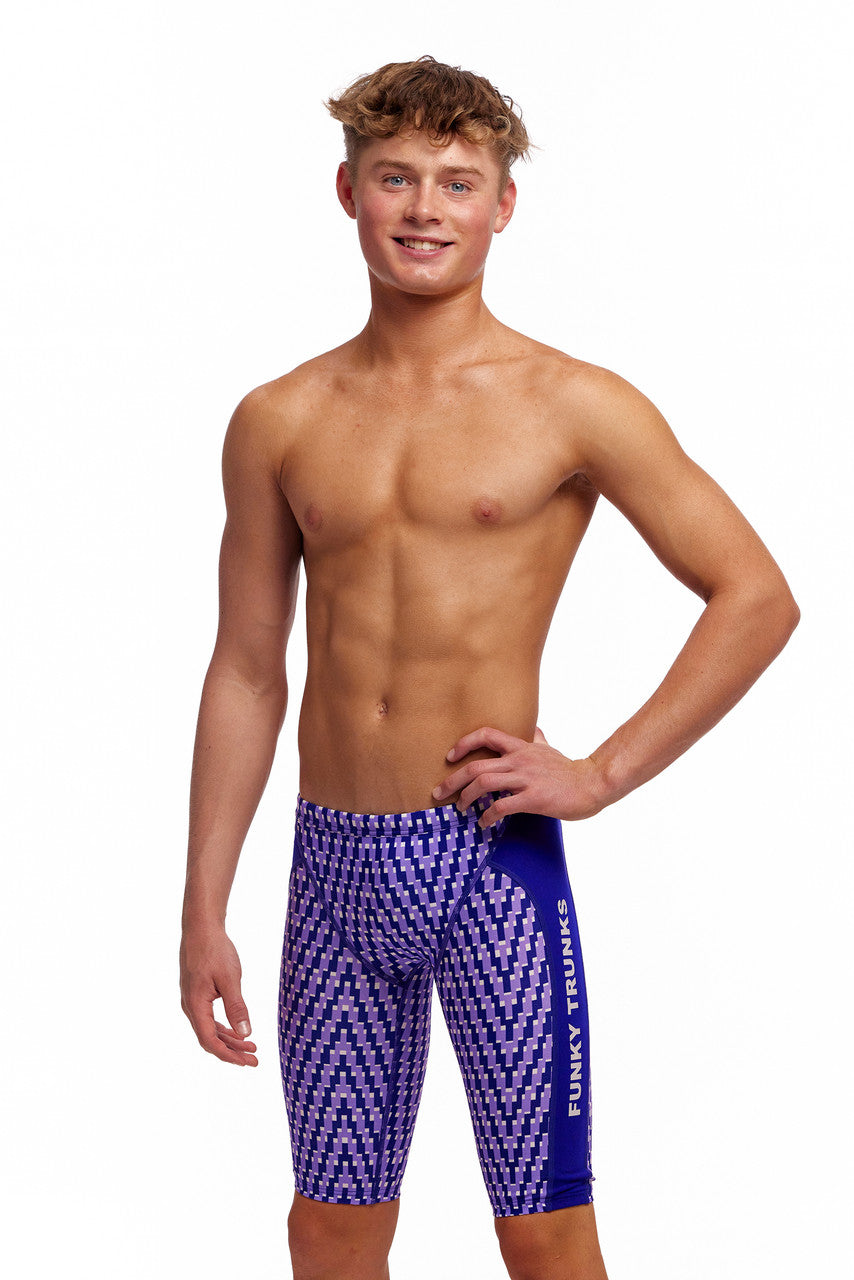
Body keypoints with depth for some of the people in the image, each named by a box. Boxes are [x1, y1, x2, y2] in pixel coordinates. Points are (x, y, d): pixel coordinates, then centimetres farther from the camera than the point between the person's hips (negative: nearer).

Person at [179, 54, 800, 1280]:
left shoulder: (574, 406, -4)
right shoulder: (279, 421, 6)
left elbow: (758, 597, -3)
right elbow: (245, 672, 10)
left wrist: (603, 774, -8)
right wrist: (205, 913, 8)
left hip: (495, 864, -3)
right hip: (334, 862, 3)